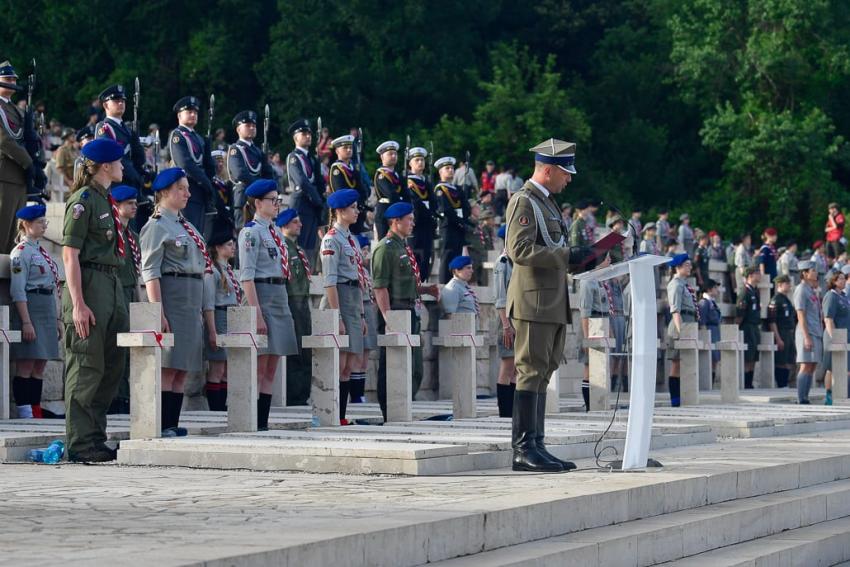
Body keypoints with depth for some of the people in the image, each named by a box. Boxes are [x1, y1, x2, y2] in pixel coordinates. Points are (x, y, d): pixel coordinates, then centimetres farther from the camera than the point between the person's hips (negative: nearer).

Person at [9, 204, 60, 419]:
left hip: (46, 313, 9)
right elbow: (18, 290, -14)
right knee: (26, 367, -7)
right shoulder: (21, 252, -8)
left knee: (40, 367, 8)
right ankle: (25, 414, -7)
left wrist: (56, 320, 20)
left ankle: (36, 412, 10)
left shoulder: (41, 251, 19)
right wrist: (26, 322, -20)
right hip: (30, 311, -9)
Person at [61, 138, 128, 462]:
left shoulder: (105, 200, 17)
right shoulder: (83, 200, -10)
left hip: (112, 286, 10)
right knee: (87, 367, -7)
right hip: (89, 285, -10)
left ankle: (95, 438, 19)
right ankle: (80, 444, -3)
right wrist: (78, 304, -21)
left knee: (112, 366, 12)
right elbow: (70, 255, -15)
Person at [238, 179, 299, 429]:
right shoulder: (251, 232, -9)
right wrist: (257, 314, -20)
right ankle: (254, 425, -6)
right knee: (259, 368, -7)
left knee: (271, 371, 7)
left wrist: (284, 309, 18)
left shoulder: (274, 231, 17)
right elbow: (247, 276, -15)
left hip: (280, 299, 9)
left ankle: (263, 423, 10)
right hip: (262, 297, -9)